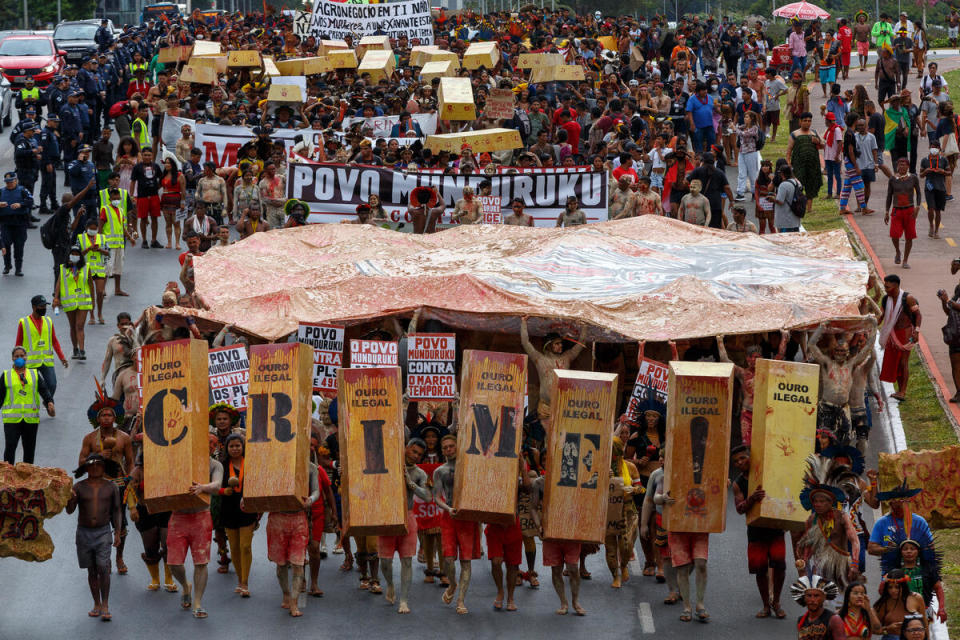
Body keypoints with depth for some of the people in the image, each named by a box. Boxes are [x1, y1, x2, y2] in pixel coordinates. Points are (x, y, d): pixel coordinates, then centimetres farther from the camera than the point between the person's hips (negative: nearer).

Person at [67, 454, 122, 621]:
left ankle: (105, 606, -11)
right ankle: (96, 604, 18)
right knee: (92, 570, 8)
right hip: (84, 532, 1)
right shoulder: (79, 487, -2)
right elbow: (70, 510, -7)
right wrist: (70, 499, -29)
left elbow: (115, 511, 7)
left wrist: (117, 533, 2)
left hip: (103, 532, -1)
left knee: (103, 567, -14)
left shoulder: (111, 487, 1)